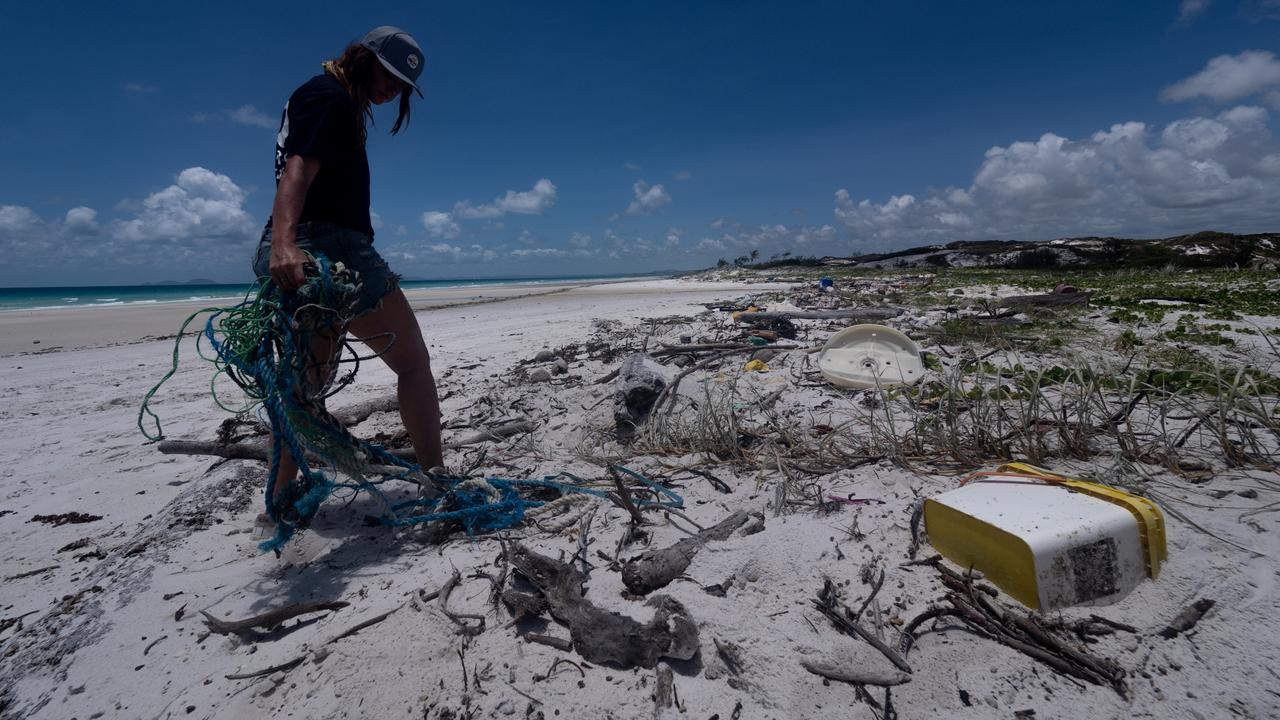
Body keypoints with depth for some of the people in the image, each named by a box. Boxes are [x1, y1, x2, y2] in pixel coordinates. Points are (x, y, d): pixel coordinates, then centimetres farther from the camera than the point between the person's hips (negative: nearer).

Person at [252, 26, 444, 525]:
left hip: (298, 257, 10)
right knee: (413, 362, -6)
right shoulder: (332, 98, -6)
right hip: (330, 247, -10)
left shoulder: (313, 96, 26)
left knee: (308, 382, 13)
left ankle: (282, 498, 21)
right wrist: (284, 240, -37)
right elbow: (298, 169, -22)